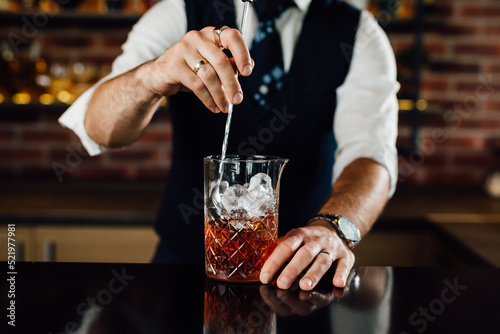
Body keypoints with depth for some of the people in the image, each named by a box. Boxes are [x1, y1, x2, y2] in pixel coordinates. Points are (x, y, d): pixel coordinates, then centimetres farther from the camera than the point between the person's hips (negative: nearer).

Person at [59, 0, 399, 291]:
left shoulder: (360, 35, -1)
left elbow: (370, 151, -17)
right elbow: (99, 131, -14)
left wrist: (332, 229, -38)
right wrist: (150, 77, -36)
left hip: (297, 270, 1)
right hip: (184, 255, 0)